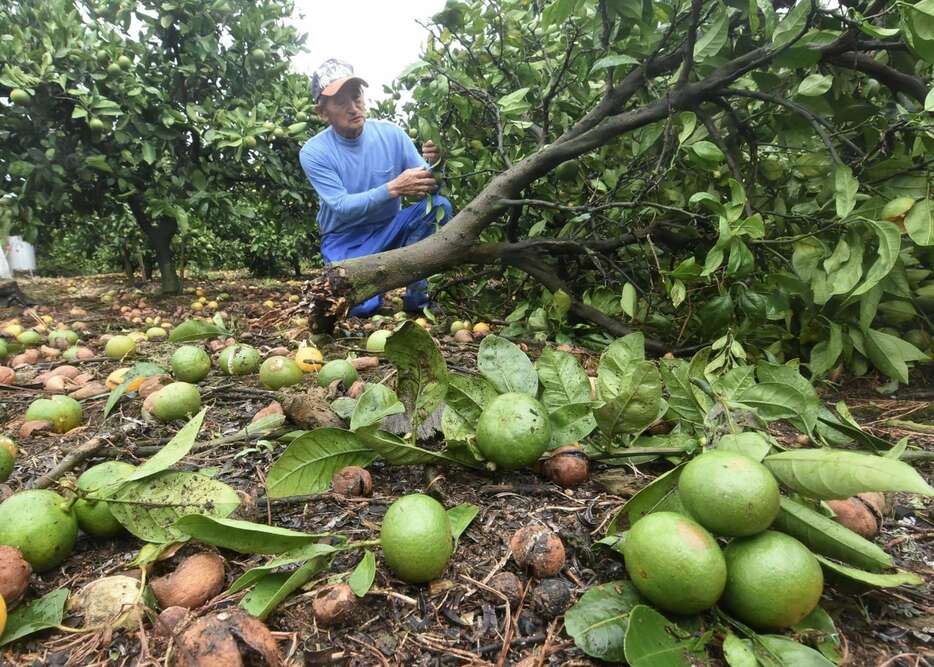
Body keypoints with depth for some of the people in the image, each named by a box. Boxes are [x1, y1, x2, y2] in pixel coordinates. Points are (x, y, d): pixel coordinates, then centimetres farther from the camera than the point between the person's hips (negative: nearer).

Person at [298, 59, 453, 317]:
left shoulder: (391, 133, -10)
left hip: (389, 230, 3)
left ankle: (416, 294, -11)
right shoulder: (313, 152, -16)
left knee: (438, 205, -23)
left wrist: (432, 165, -34)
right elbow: (342, 207, -24)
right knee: (361, 306, -27)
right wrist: (393, 188, -36)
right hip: (346, 242, -2)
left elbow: (425, 187, -10)